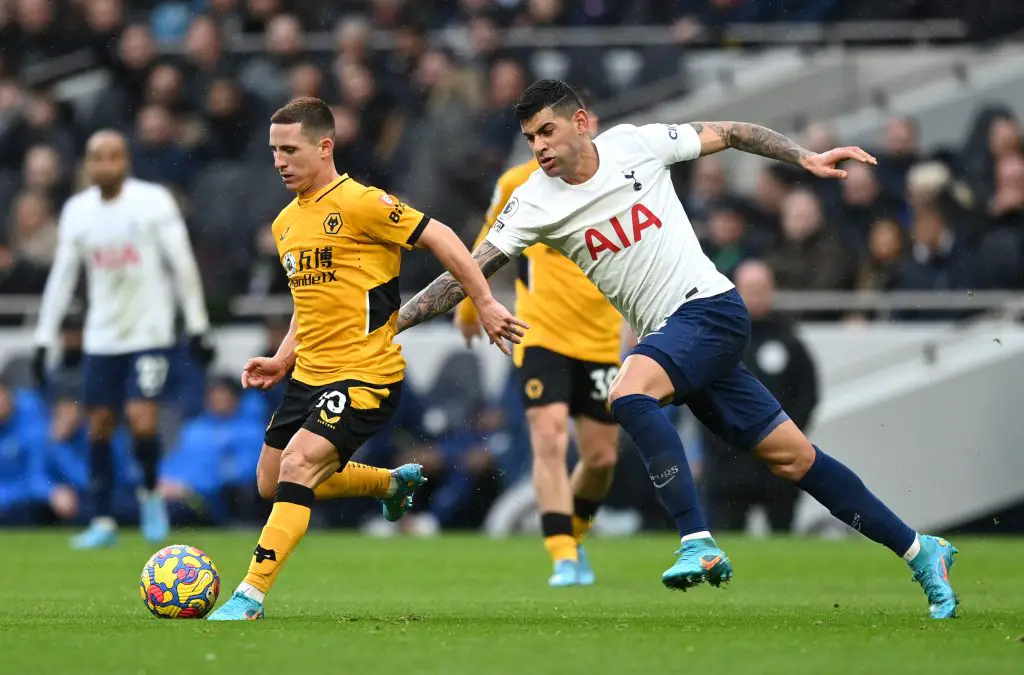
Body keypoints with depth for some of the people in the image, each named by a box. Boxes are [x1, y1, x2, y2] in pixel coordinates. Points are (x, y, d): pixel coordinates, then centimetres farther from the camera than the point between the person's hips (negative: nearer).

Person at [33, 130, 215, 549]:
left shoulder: (154, 201, -7)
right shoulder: (76, 211, 5)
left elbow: (183, 266, -5)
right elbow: (61, 276, 10)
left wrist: (197, 328, -8)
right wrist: (44, 340, 7)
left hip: (150, 333, -4)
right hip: (101, 338, 4)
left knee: (142, 421, -14)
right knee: (99, 427, 3)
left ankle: (151, 492, 14)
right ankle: (103, 522, 11)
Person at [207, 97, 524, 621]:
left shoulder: (360, 204, -13)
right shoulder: (286, 223, 13)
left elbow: (440, 238, -13)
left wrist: (485, 303, -16)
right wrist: (282, 361, 13)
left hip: (365, 374, -9)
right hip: (309, 375, 9)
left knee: (298, 465, -23)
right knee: (271, 482, 12)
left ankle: (251, 596, -22)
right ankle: (394, 482, 32)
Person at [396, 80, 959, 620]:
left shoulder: (636, 143, -6)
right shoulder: (533, 203, 0)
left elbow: (727, 134, 7)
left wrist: (806, 158, 2)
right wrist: (394, 321, -11)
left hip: (711, 308, -4)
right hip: (667, 334, 4)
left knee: (627, 394, -30)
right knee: (791, 457, 4)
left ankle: (699, 543, -33)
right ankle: (919, 550, 13)